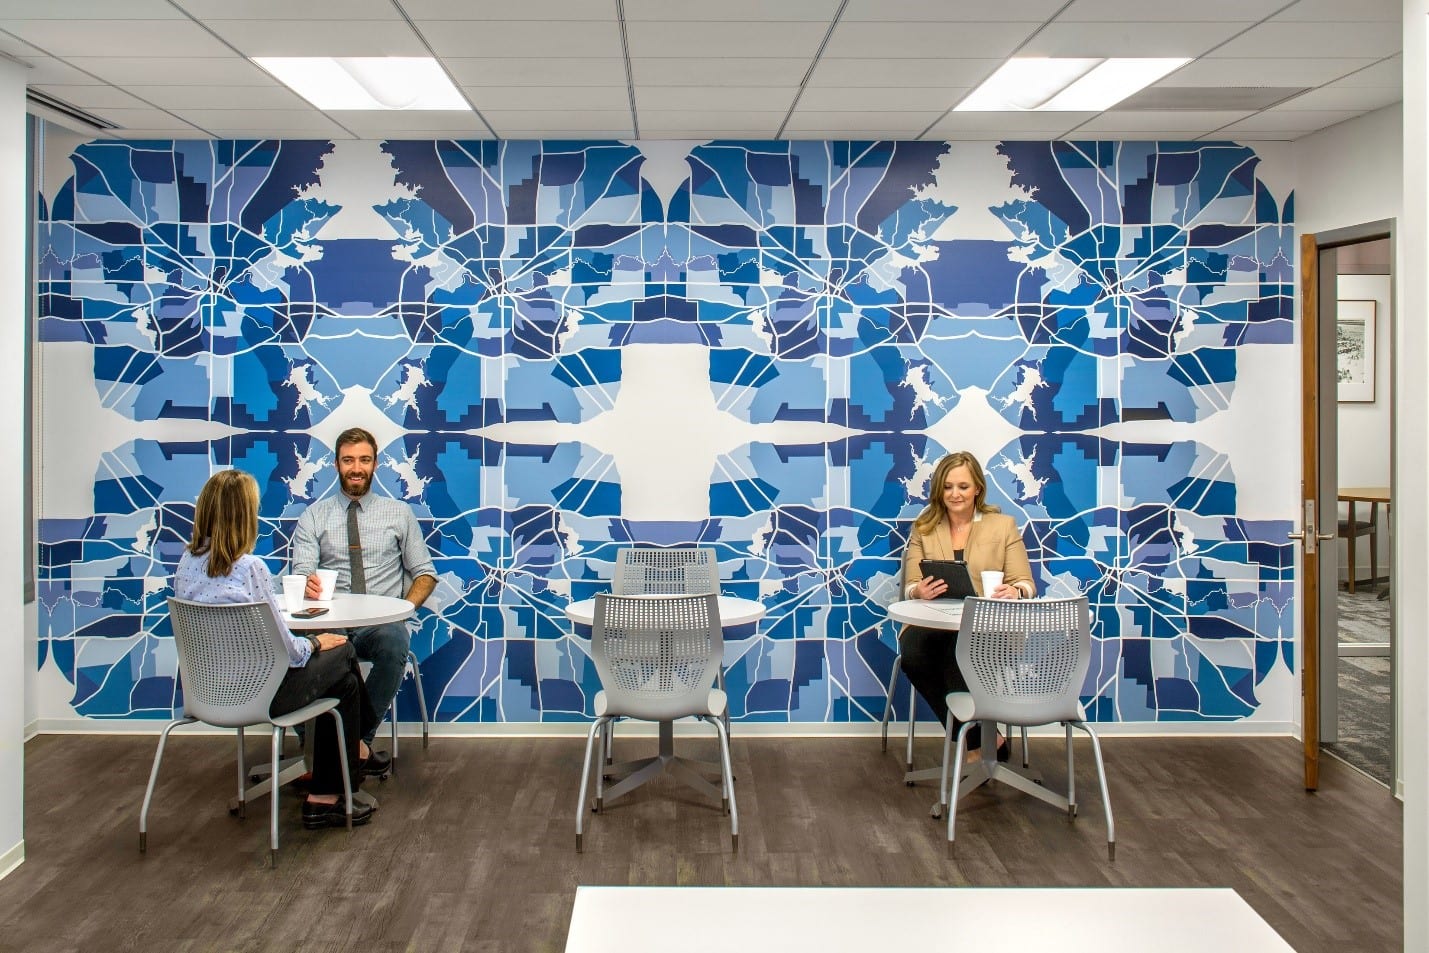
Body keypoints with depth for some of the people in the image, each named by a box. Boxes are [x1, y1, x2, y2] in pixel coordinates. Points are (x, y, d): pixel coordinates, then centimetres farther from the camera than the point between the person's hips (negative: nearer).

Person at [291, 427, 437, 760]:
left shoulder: (399, 513, 14)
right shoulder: (314, 515, 14)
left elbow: (425, 573, 12)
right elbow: (301, 573, 4)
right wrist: (307, 585, -22)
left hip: (381, 623, 0)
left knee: (394, 642, -37)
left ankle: (361, 738, -18)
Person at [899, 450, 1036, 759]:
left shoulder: (1003, 525, 11)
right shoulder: (923, 528, 13)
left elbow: (1025, 583, 5)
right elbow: (910, 588, 7)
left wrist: (1014, 592, -21)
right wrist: (920, 591, -19)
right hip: (931, 622, 2)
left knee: (958, 652, -36)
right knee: (912, 655, -32)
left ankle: (975, 743, -13)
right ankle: (987, 739, -17)